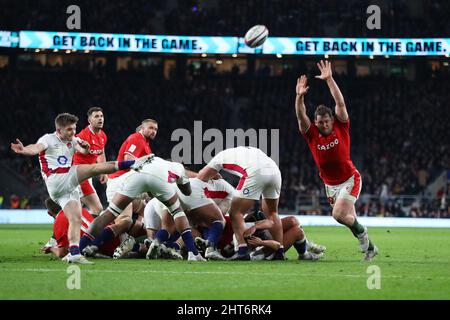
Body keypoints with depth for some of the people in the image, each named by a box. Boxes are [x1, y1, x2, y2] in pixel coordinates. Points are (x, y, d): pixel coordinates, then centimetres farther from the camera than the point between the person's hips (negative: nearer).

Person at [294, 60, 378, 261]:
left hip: (349, 180, -4)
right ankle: (369, 247, 26)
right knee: (349, 218, 10)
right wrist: (299, 96, -36)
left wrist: (329, 79, -26)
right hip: (330, 184, 4)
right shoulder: (312, 134, -7)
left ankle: (361, 232, 6)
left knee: (339, 214, -21)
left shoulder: (341, 128, -11)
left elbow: (340, 103, -20)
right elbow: (301, 116, -20)